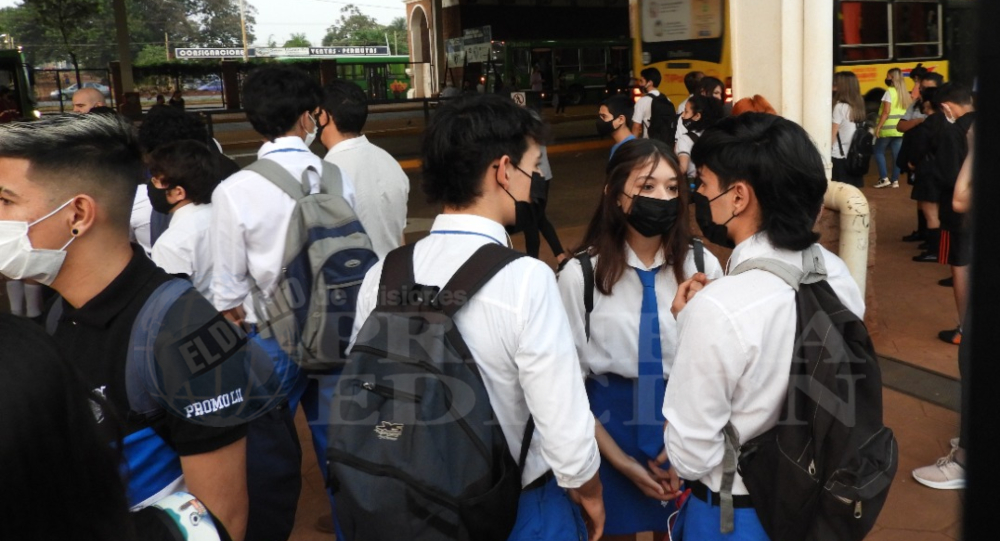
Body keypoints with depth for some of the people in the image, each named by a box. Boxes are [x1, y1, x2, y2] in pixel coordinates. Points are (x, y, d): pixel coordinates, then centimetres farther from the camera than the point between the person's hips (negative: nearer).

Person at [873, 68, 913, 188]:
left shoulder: (890, 92, -11)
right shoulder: (905, 93, 11)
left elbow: (886, 111, -17)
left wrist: (878, 126, -15)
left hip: (888, 128, -6)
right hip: (901, 128, 7)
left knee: (879, 152, 6)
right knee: (897, 154, 7)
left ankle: (884, 178, -1)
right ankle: (895, 180, 9)